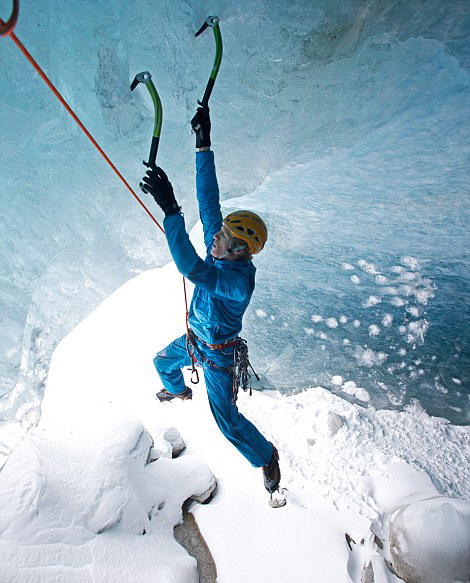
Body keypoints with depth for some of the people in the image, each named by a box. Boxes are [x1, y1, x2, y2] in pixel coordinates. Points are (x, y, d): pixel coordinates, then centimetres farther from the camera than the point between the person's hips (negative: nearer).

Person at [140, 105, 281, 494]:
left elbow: (191, 268, -55)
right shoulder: (220, 249, -17)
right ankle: (179, 391, 65)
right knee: (163, 362, 32)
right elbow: (208, 199, -16)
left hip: (217, 354, -8)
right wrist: (203, 144, -20)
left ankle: (266, 456, 29)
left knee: (228, 422, 1)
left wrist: (170, 209, -61)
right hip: (194, 338, 8)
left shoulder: (239, 279, -39)